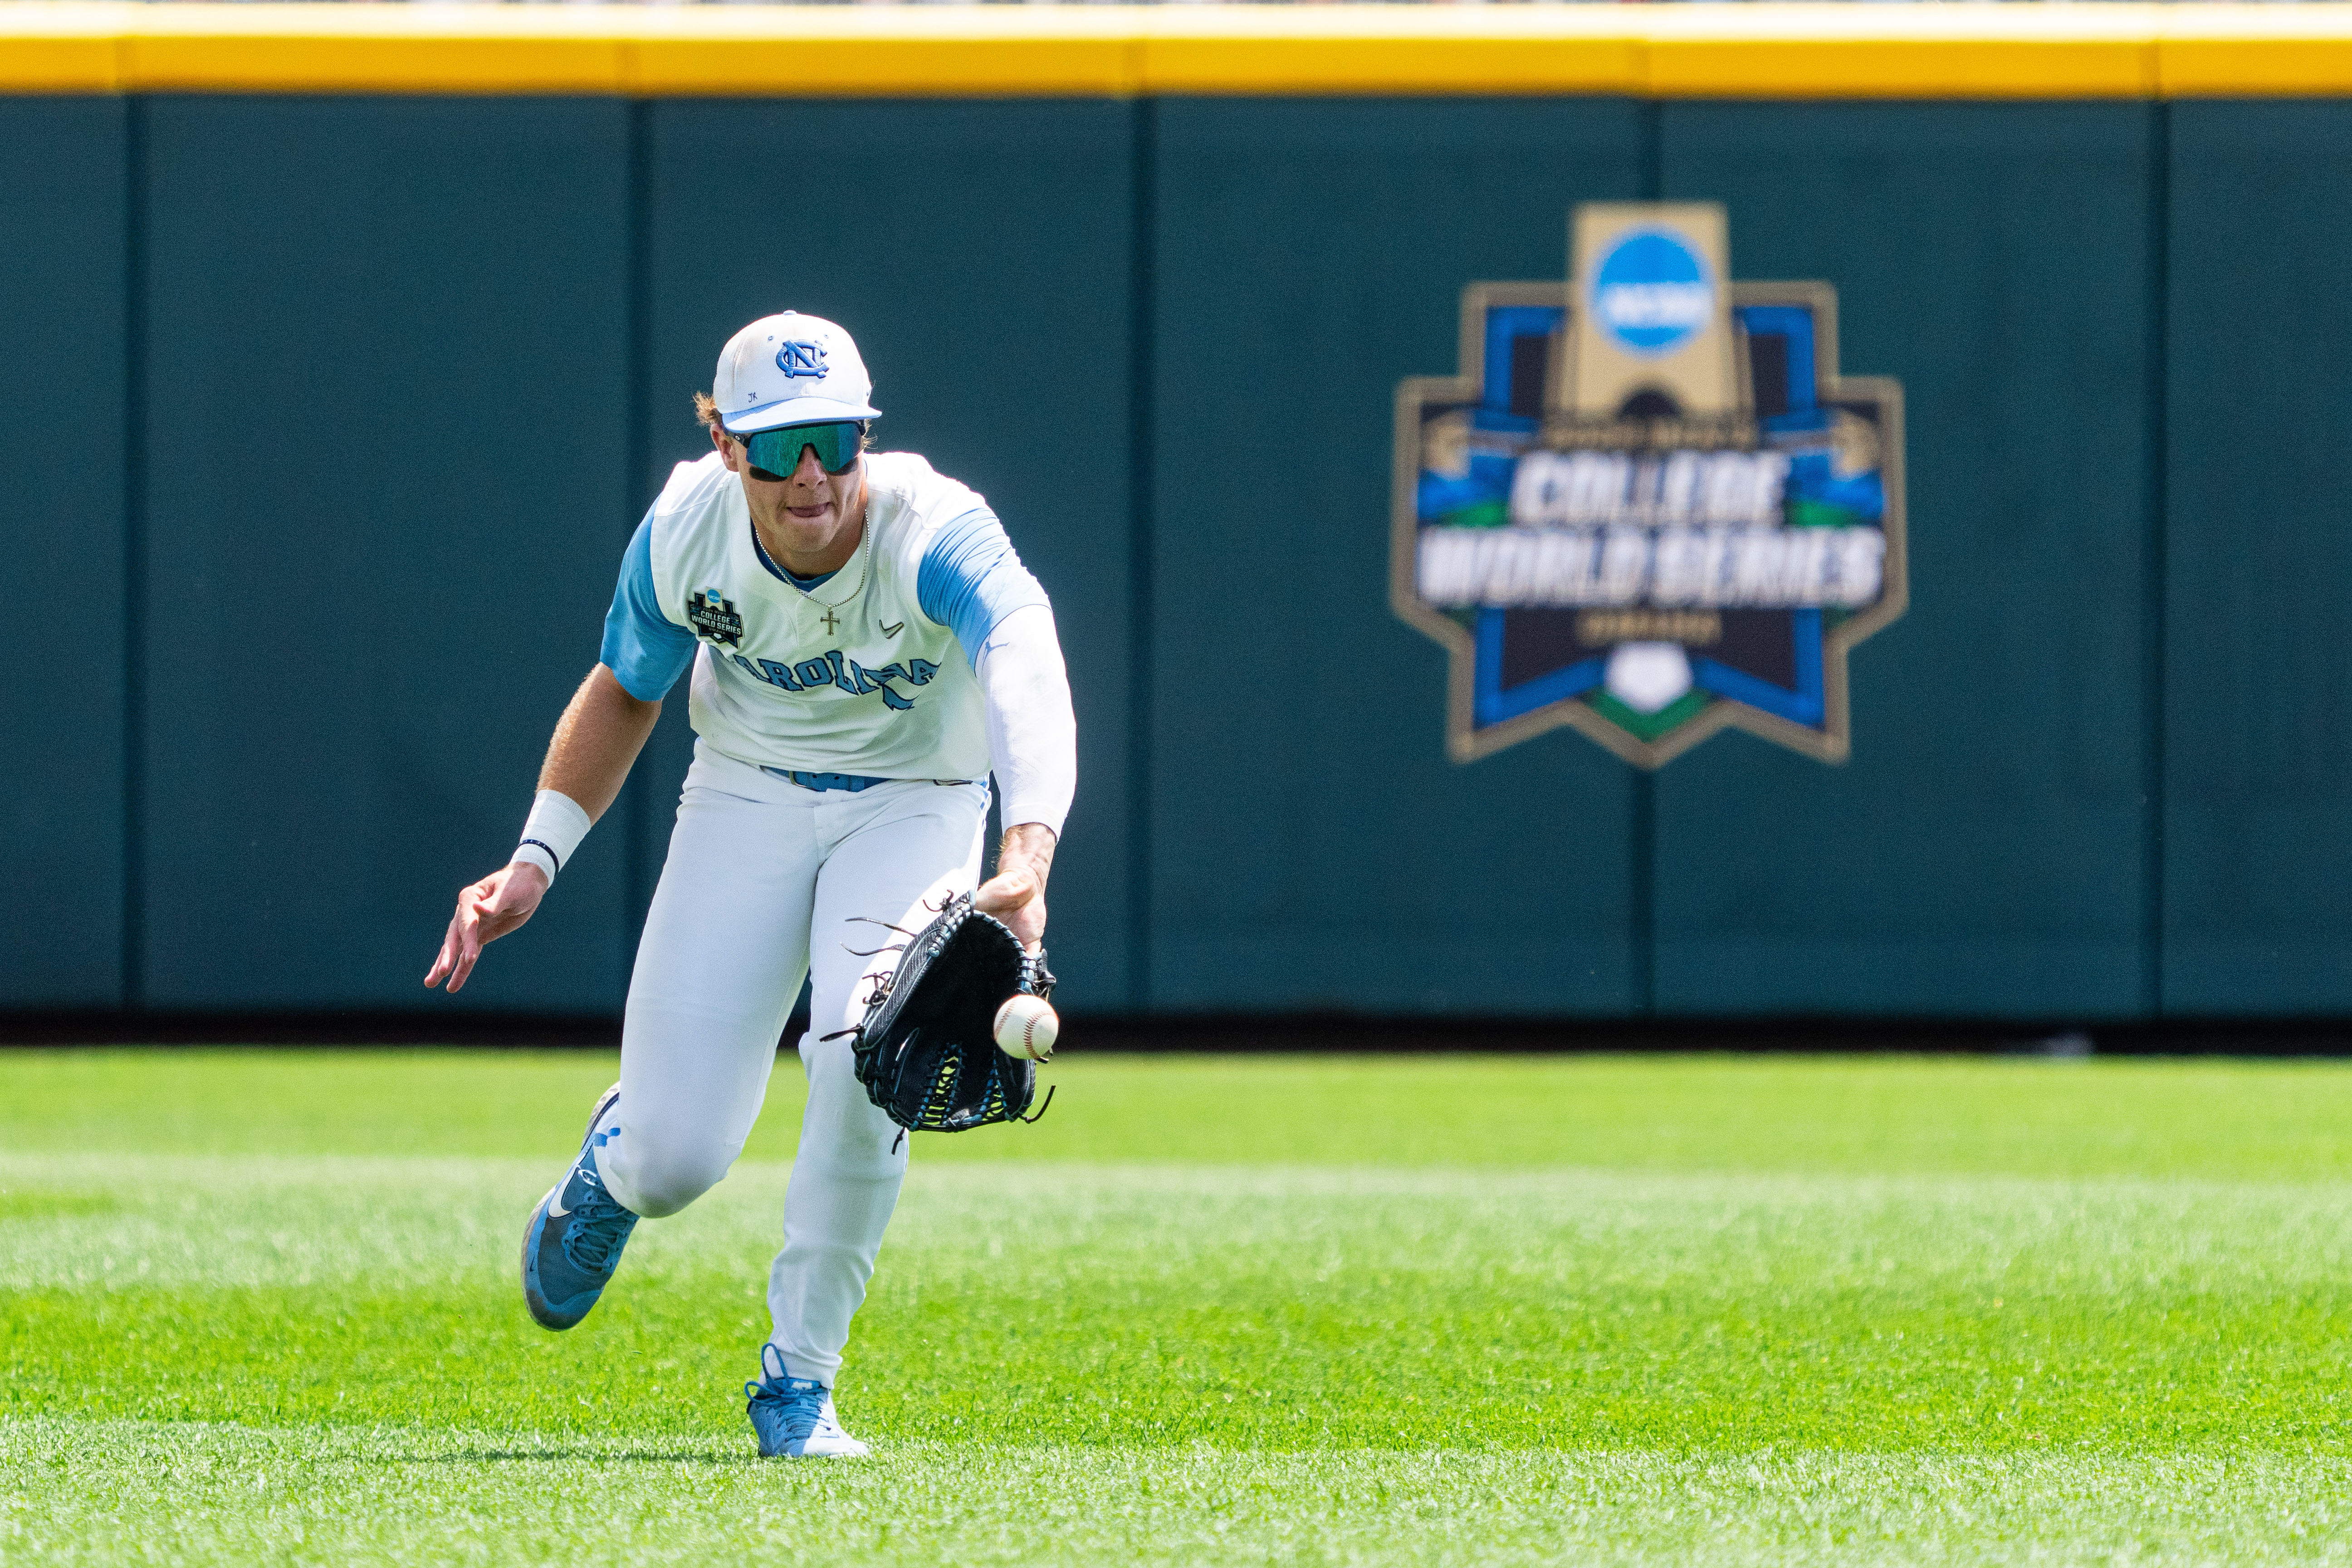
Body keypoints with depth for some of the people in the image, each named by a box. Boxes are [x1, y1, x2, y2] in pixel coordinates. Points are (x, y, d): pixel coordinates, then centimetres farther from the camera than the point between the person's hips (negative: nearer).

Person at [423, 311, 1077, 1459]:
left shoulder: (936, 536, -33)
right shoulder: (686, 533, -20)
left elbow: (1028, 678, -53)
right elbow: (624, 691, 2)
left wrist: (1027, 858, -72)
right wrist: (535, 863, -9)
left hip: (911, 804, -2)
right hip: (747, 799, 2)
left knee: (867, 1055, -30)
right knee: (675, 1159, -8)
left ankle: (798, 1383, -8)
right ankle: (617, 1159, 35)